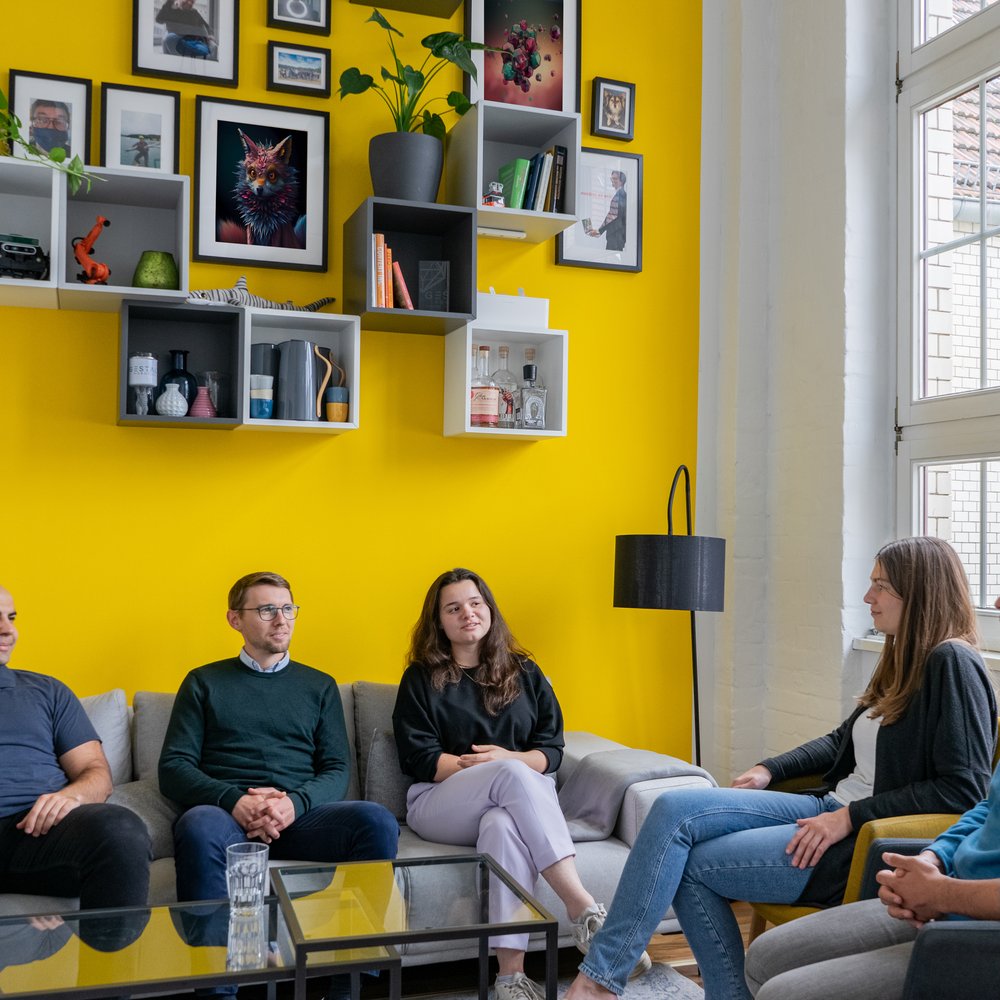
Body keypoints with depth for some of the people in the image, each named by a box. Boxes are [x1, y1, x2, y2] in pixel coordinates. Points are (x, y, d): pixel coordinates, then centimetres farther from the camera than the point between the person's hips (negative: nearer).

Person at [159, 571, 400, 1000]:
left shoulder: (320, 686, 22)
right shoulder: (204, 683, 17)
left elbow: (337, 770, 12)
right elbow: (173, 768, 7)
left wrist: (294, 803, -11)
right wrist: (233, 801, -13)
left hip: (301, 815, 2)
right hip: (226, 814, -1)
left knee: (377, 821, -29)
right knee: (199, 826, -38)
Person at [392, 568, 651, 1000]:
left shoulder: (524, 672, 17)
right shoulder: (421, 679, 10)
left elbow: (552, 750, 10)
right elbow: (419, 759, -2)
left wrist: (508, 760, -12)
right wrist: (496, 768, -14)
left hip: (518, 796, 2)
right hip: (440, 803, -2)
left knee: (504, 825, -38)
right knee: (512, 775, -36)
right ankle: (584, 907, -43)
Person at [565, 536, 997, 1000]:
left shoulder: (953, 665, -13)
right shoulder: (902, 659, 15)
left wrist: (851, 817, -20)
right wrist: (770, 770, 11)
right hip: (830, 808, 9)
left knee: (691, 863, -12)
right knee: (675, 809, -9)